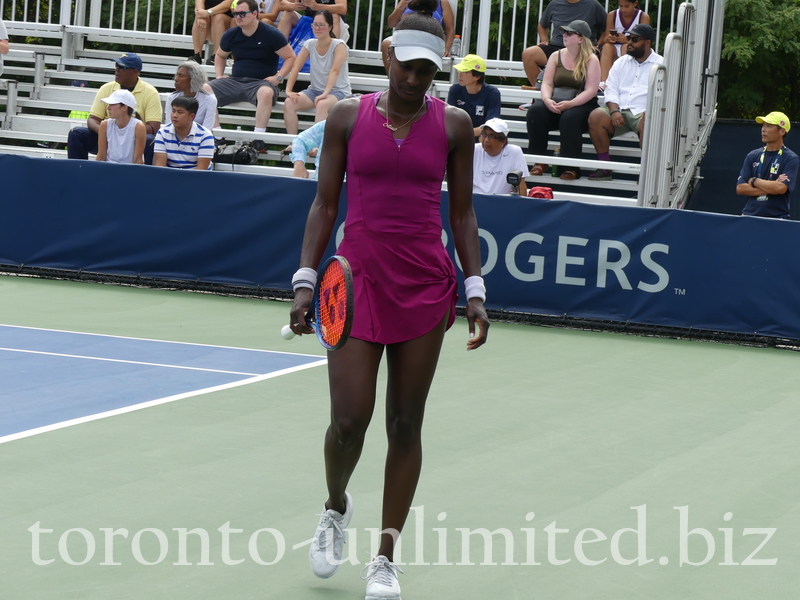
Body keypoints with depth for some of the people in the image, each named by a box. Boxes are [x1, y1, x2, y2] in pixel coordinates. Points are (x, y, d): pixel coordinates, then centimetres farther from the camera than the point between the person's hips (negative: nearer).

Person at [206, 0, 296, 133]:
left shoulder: (271, 34, -3)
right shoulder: (231, 35, 10)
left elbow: (290, 57, 1)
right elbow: (220, 56, 29)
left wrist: (278, 77, -11)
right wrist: (219, 75, 12)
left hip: (260, 82, -5)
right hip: (235, 81, 5)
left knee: (266, 92, -42)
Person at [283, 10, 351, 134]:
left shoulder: (339, 45, -10)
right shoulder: (310, 44, 3)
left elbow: (335, 71, -24)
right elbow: (295, 68, -3)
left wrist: (325, 93, -37)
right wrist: (288, 90, -18)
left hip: (339, 91, -5)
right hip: (315, 90, 5)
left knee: (322, 104, -38)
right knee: (289, 103, -21)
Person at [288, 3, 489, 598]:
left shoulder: (454, 125, 3)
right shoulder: (348, 117, 1)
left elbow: (463, 214, 7)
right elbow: (325, 204, 5)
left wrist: (475, 292, 0)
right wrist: (304, 282, -3)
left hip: (426, 286, 1)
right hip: (358, 280, -1)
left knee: (406, 424, 3)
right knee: (349, 421, -7)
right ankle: (336, 506, 26)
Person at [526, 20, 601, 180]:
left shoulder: (591, 60, -1)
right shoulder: (556, 56, 13)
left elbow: (590, 91, -10)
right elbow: (546, 83, 7)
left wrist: (570, 104, -24)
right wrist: (547, 100, -16)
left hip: (581, 105, -4)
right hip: (555, 104, 4)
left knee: (569, 117, -37)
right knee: (535, 111, -26)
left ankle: (570, 167, -28)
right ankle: (539, 162, -23)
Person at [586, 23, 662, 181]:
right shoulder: (622, 62, 21)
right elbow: (611, 89, 12)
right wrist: (614, 111, -7)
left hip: (643, 113, -4)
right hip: (620, 111, 4)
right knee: (596, 116, -24)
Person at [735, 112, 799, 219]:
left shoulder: (791, 159, -1)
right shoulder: (753, 156, 10)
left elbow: (781, 188, -16)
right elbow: (740, 188, 2)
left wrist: (754, 181, -3)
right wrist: (771, 188, -8)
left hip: (777, 218, -3)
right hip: (750, 216, 3)